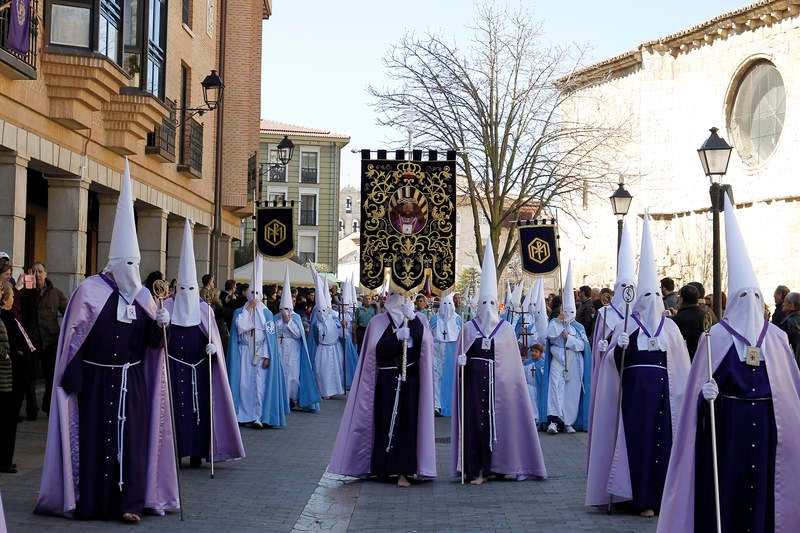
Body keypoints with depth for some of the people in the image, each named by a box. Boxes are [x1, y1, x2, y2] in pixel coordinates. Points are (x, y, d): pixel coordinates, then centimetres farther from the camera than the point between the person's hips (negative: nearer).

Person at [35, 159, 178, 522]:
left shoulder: (142, 296, 7)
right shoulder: (90, 290, -6)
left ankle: (129, 502, 4)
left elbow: (151, 342, 10)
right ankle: (88, 502, 13)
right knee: (94, 437, 3)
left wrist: (159, 324, -11)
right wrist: (72, 379, -9)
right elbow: (73, 337, -6)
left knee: (131, 437, 0)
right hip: (96, 379, -4)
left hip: (132, 380, 4)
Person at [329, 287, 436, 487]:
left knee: (407, 423, -4)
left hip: (410, 381, 0)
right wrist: (397, 337, -17)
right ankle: (384, 467, 11)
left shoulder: (416, 320, 7)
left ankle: (403, 471, -3)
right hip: (386, 382, 0)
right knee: (385, 423, 0)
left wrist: (412, 318, -18)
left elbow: (426, 341, -11)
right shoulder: (379, 322, 5)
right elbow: (377, 350, -8)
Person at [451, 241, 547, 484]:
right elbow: (460, 357, 9)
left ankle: (496, 465, 7)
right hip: (475, 380, 0)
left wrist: (512, 382, 4)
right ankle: (476, 469, -3)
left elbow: (512, 361, 9)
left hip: (498, 380, 0)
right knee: (475, 421, -5)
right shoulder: (469, 328, 8)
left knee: (497, 420, -1)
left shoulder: (506, 329, 8)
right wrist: (462, 362, -11)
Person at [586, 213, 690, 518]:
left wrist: (682, 394, 7)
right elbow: (615, 363, -2)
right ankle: (642, 498, 3)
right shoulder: (626, 326, 3)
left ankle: (661, 496, 9)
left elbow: (680, 366, 11)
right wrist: (620, 347, -21)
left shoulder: (670, 327, 10)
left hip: (662, 392, 2)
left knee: (662, 440, 1)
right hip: (635, 390, -2)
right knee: (639, 439, -3)